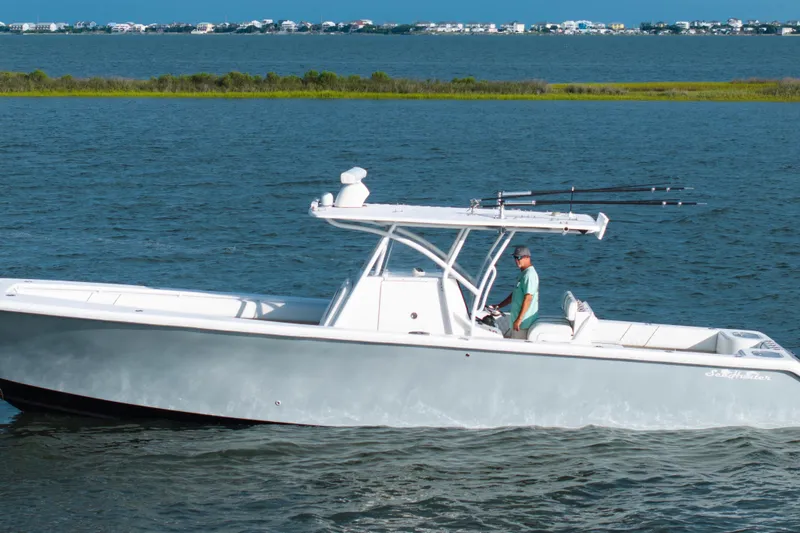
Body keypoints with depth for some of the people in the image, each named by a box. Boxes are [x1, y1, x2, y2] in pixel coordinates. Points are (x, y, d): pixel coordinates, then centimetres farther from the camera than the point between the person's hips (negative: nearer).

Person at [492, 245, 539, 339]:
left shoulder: (529, 275, -16)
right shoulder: (523, 274, 18)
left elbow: (528, 299, -23)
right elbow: (514, 295, 27)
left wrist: (519, 319, -25)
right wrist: (498, 306, 24)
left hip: (524, 323, -11)